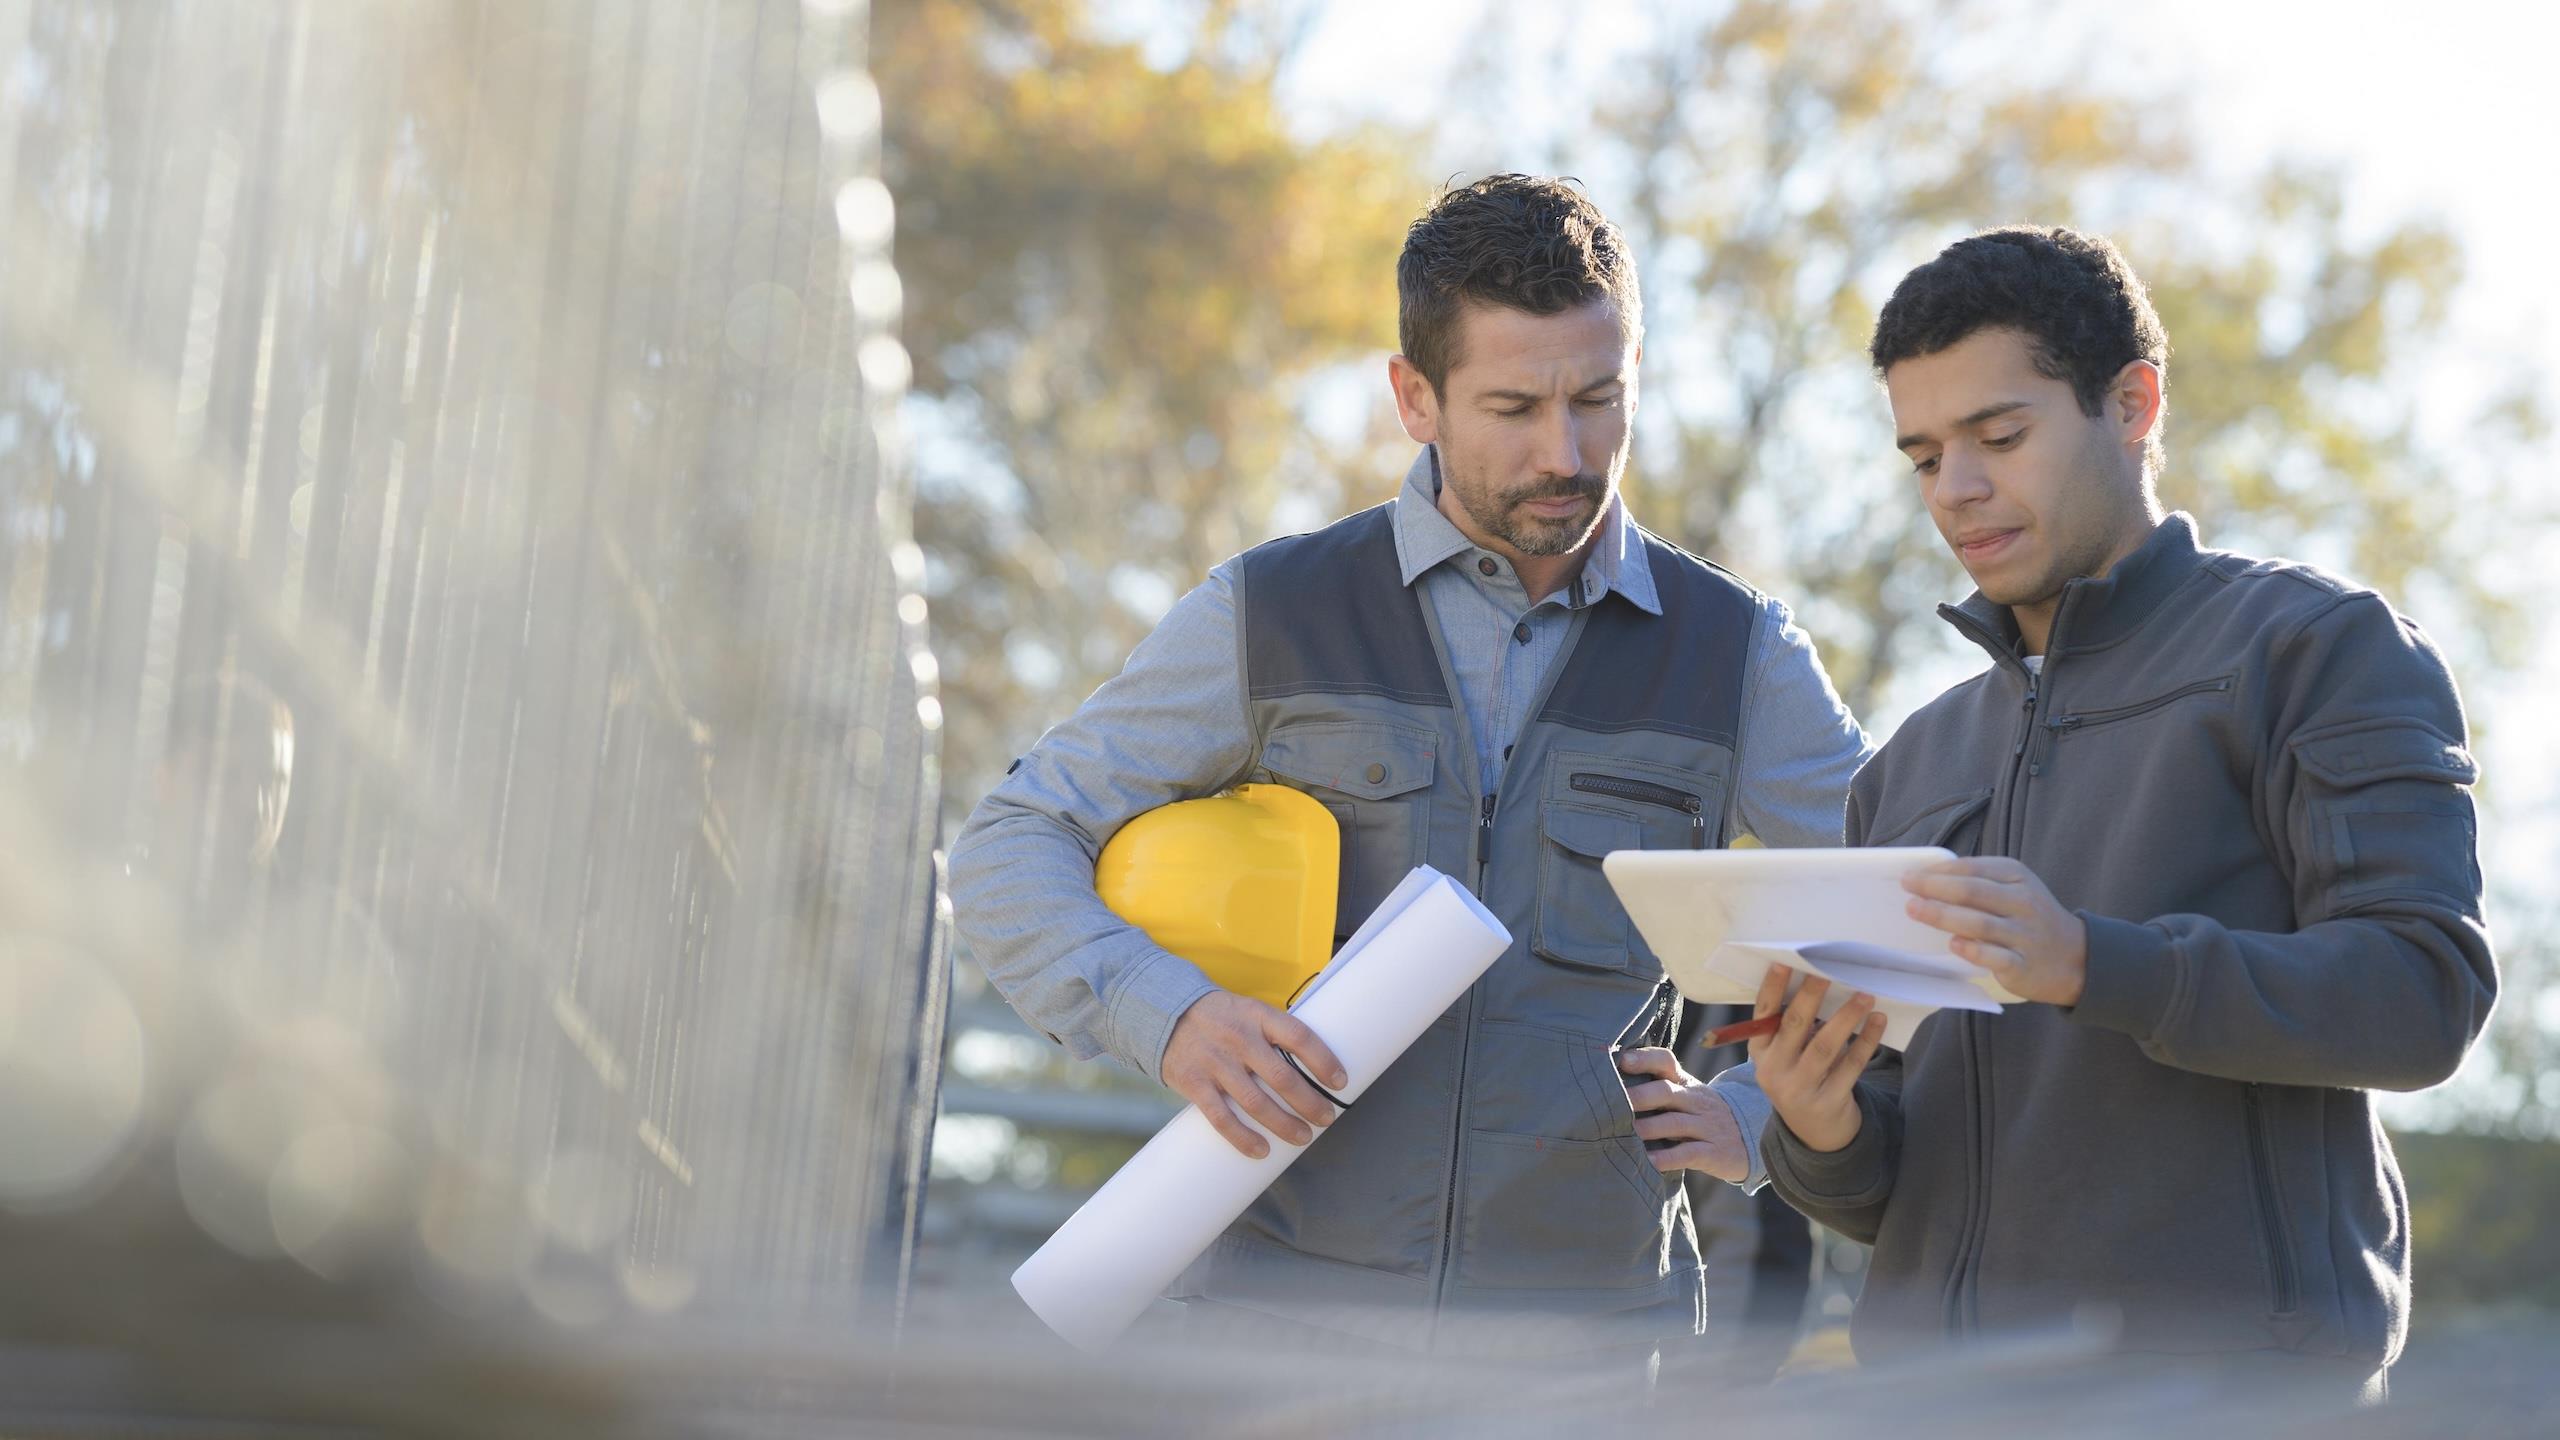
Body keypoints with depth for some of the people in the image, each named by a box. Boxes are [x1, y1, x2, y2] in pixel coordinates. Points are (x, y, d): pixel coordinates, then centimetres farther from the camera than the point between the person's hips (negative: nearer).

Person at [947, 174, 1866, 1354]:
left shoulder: (1736, 656, 7)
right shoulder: (1272, 617, 4)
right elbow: (1007, 855, 5)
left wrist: (1764, 1120, 0)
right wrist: (1168, 1017, -13)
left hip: (1585, 1335, 1)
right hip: (1290, 1303, -1)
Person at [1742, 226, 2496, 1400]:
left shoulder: (2319, 646, 4)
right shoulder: (1916, 768, 20)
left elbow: (2425, 992, -10)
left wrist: (2093, 966, -22)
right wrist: (1826, 1135, -5)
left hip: (2217, 1369, -5)